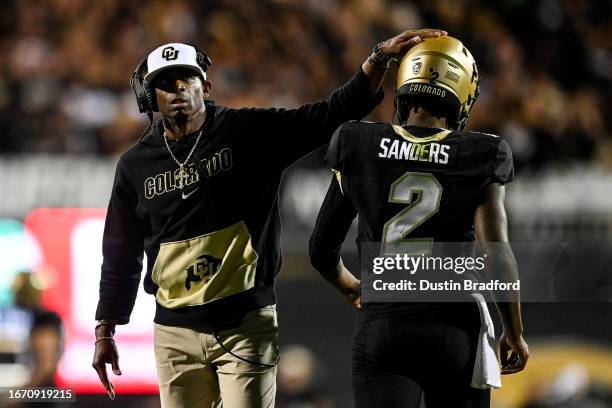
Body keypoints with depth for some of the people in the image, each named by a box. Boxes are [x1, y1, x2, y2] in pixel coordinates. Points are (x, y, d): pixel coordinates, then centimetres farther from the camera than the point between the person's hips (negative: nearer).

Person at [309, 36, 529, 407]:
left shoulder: (359, 149, 4)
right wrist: (515, 333, 4)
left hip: (381, 326, 1)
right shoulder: (478, 158, -3)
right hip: (455, 328, -1)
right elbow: (497, 255, -10)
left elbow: (322, 251, 10)